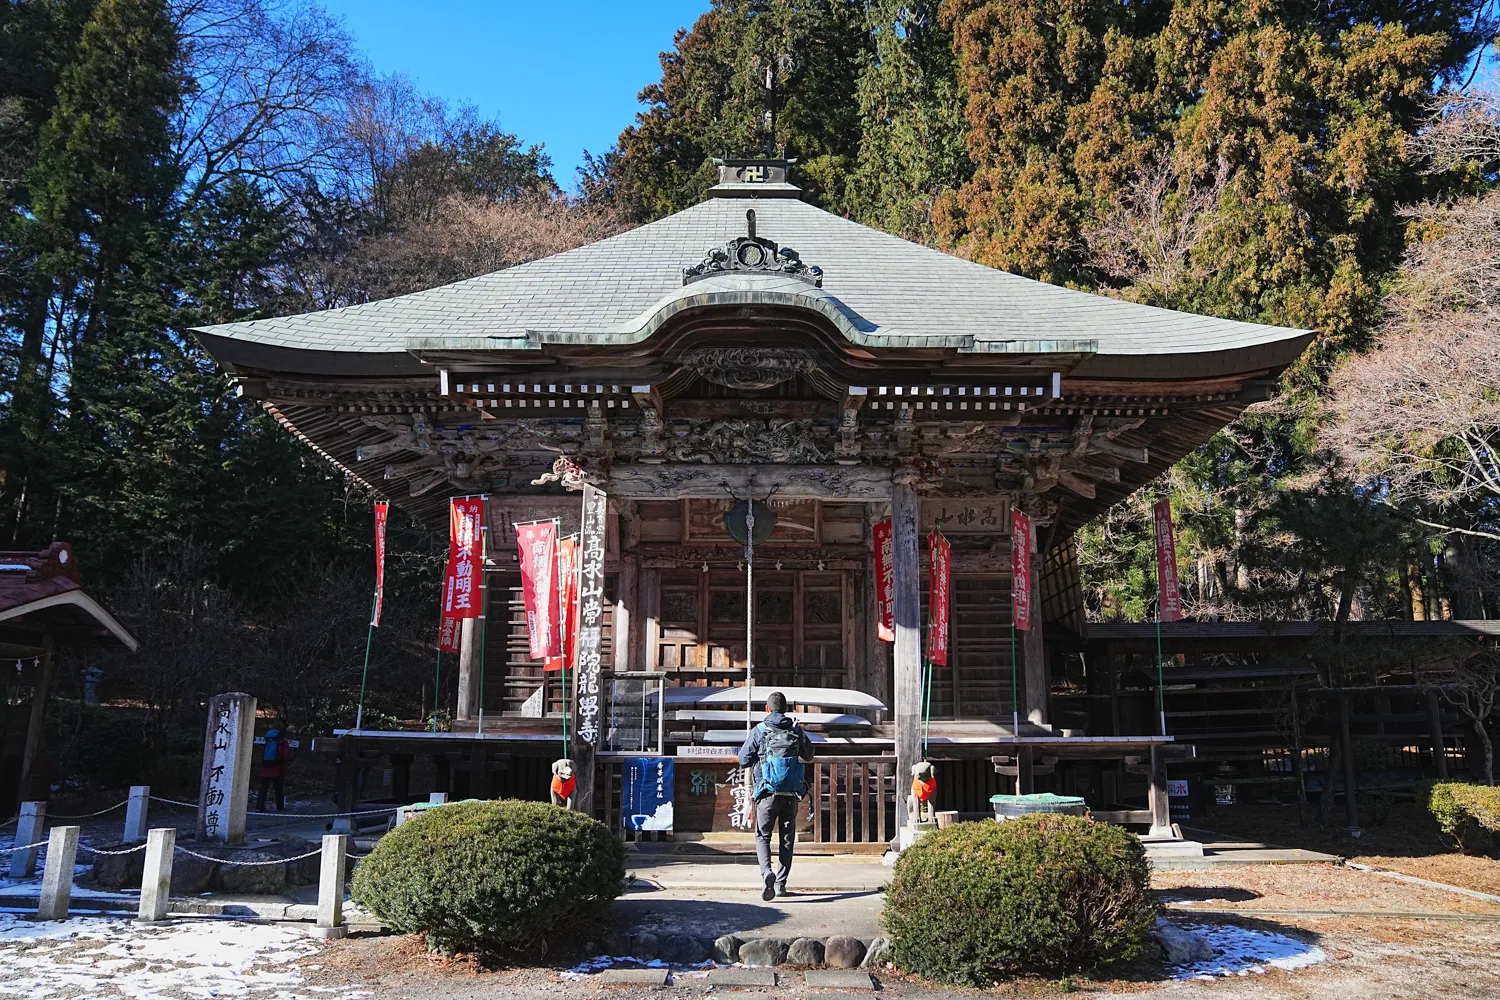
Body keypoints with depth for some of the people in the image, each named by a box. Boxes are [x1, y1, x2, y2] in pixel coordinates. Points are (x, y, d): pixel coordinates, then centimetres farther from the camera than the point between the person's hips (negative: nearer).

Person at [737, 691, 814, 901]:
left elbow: (743, 760, 1)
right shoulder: (796, 730, 5)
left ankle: (767, 873, -19)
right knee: (787, 839, 12)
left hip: (768, 793, -2)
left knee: (762, 836, 5)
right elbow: (808, 755, 19)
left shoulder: (759, 731, -3)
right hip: (792, 794, 2)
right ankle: (781, 884, 15)